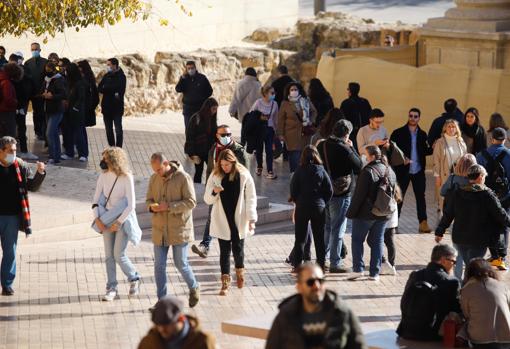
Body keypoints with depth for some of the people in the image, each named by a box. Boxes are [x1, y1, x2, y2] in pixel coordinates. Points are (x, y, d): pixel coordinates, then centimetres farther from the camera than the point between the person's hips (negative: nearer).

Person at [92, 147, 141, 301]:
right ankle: (111, 288, 11)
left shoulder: (126, 178, -16)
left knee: (119, 254, -7)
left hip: (123, 219, -5)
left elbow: (131, 205, -15)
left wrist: (118, 223, -17)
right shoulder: (103, 176, -2)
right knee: (109, 255, 4)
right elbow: (96, 199, 4)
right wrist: (97, 219, -7)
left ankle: (134, 279, 18)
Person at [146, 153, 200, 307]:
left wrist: (169, 206, -23)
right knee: (159, 265, 4)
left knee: (181, 264, 2)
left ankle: (194, 288, 29)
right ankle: (162, 299, 14)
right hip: (159, 229, 5)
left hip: (179, 229, -4)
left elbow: (191, 202, -14)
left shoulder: (183, 178, -12)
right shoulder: (154, 179, 4)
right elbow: (149, 199, 13)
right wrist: (152, 206, -12)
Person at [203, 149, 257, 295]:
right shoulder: (215, 176, -3)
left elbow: (251, 198, -4)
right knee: (224, 251, 3)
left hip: (239, 220, -1)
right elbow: (207, 200, 1)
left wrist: (251, 219, -9)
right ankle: (225, 282, 9)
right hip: (222, 221, 1)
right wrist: (214, 192, -21)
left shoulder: (244, 175, -8)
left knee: (238, 248, 10)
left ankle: (239, 271, 38)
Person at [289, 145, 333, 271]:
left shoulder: (299, 171, -8)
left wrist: (298, 201, 8)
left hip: (302, 207, -1)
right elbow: (329, 191, -5)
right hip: (319, 207, 1)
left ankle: (297, 265, 7)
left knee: (300, 238, 7)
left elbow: (293, 190, -8)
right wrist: (323, 203, 8)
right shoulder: (321, 171, -5)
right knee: (319, 237, 11)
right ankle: (321, 264, 14)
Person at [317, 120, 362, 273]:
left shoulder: (321, 145, 2)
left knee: (326, 227, 20)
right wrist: (352, 148, -3)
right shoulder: (344, 149, -20)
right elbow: (359, 167, -9)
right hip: (340, 194, -7)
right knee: (337, 229, 2)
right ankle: (335, 263, 6)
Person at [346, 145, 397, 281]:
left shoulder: (368, 172, -19)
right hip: (384, 214, 6)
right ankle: (375, 273, 9)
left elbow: (359, 195, -18)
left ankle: (358, 269, 1)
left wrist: (351, 212, -11)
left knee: (357, 239, 8)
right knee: (377, 241, 11)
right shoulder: (390, 171, 6)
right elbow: (393, 192, 16)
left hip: (366, 213, -6)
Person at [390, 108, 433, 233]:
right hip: (403, 171, -3)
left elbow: (425, 151, 10)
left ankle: (423, 223, 8)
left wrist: (432, 148, -10)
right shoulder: (398, 133, -2)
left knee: (421, 197, 5)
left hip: (418, 171, 3)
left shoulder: (422, 134, 10)